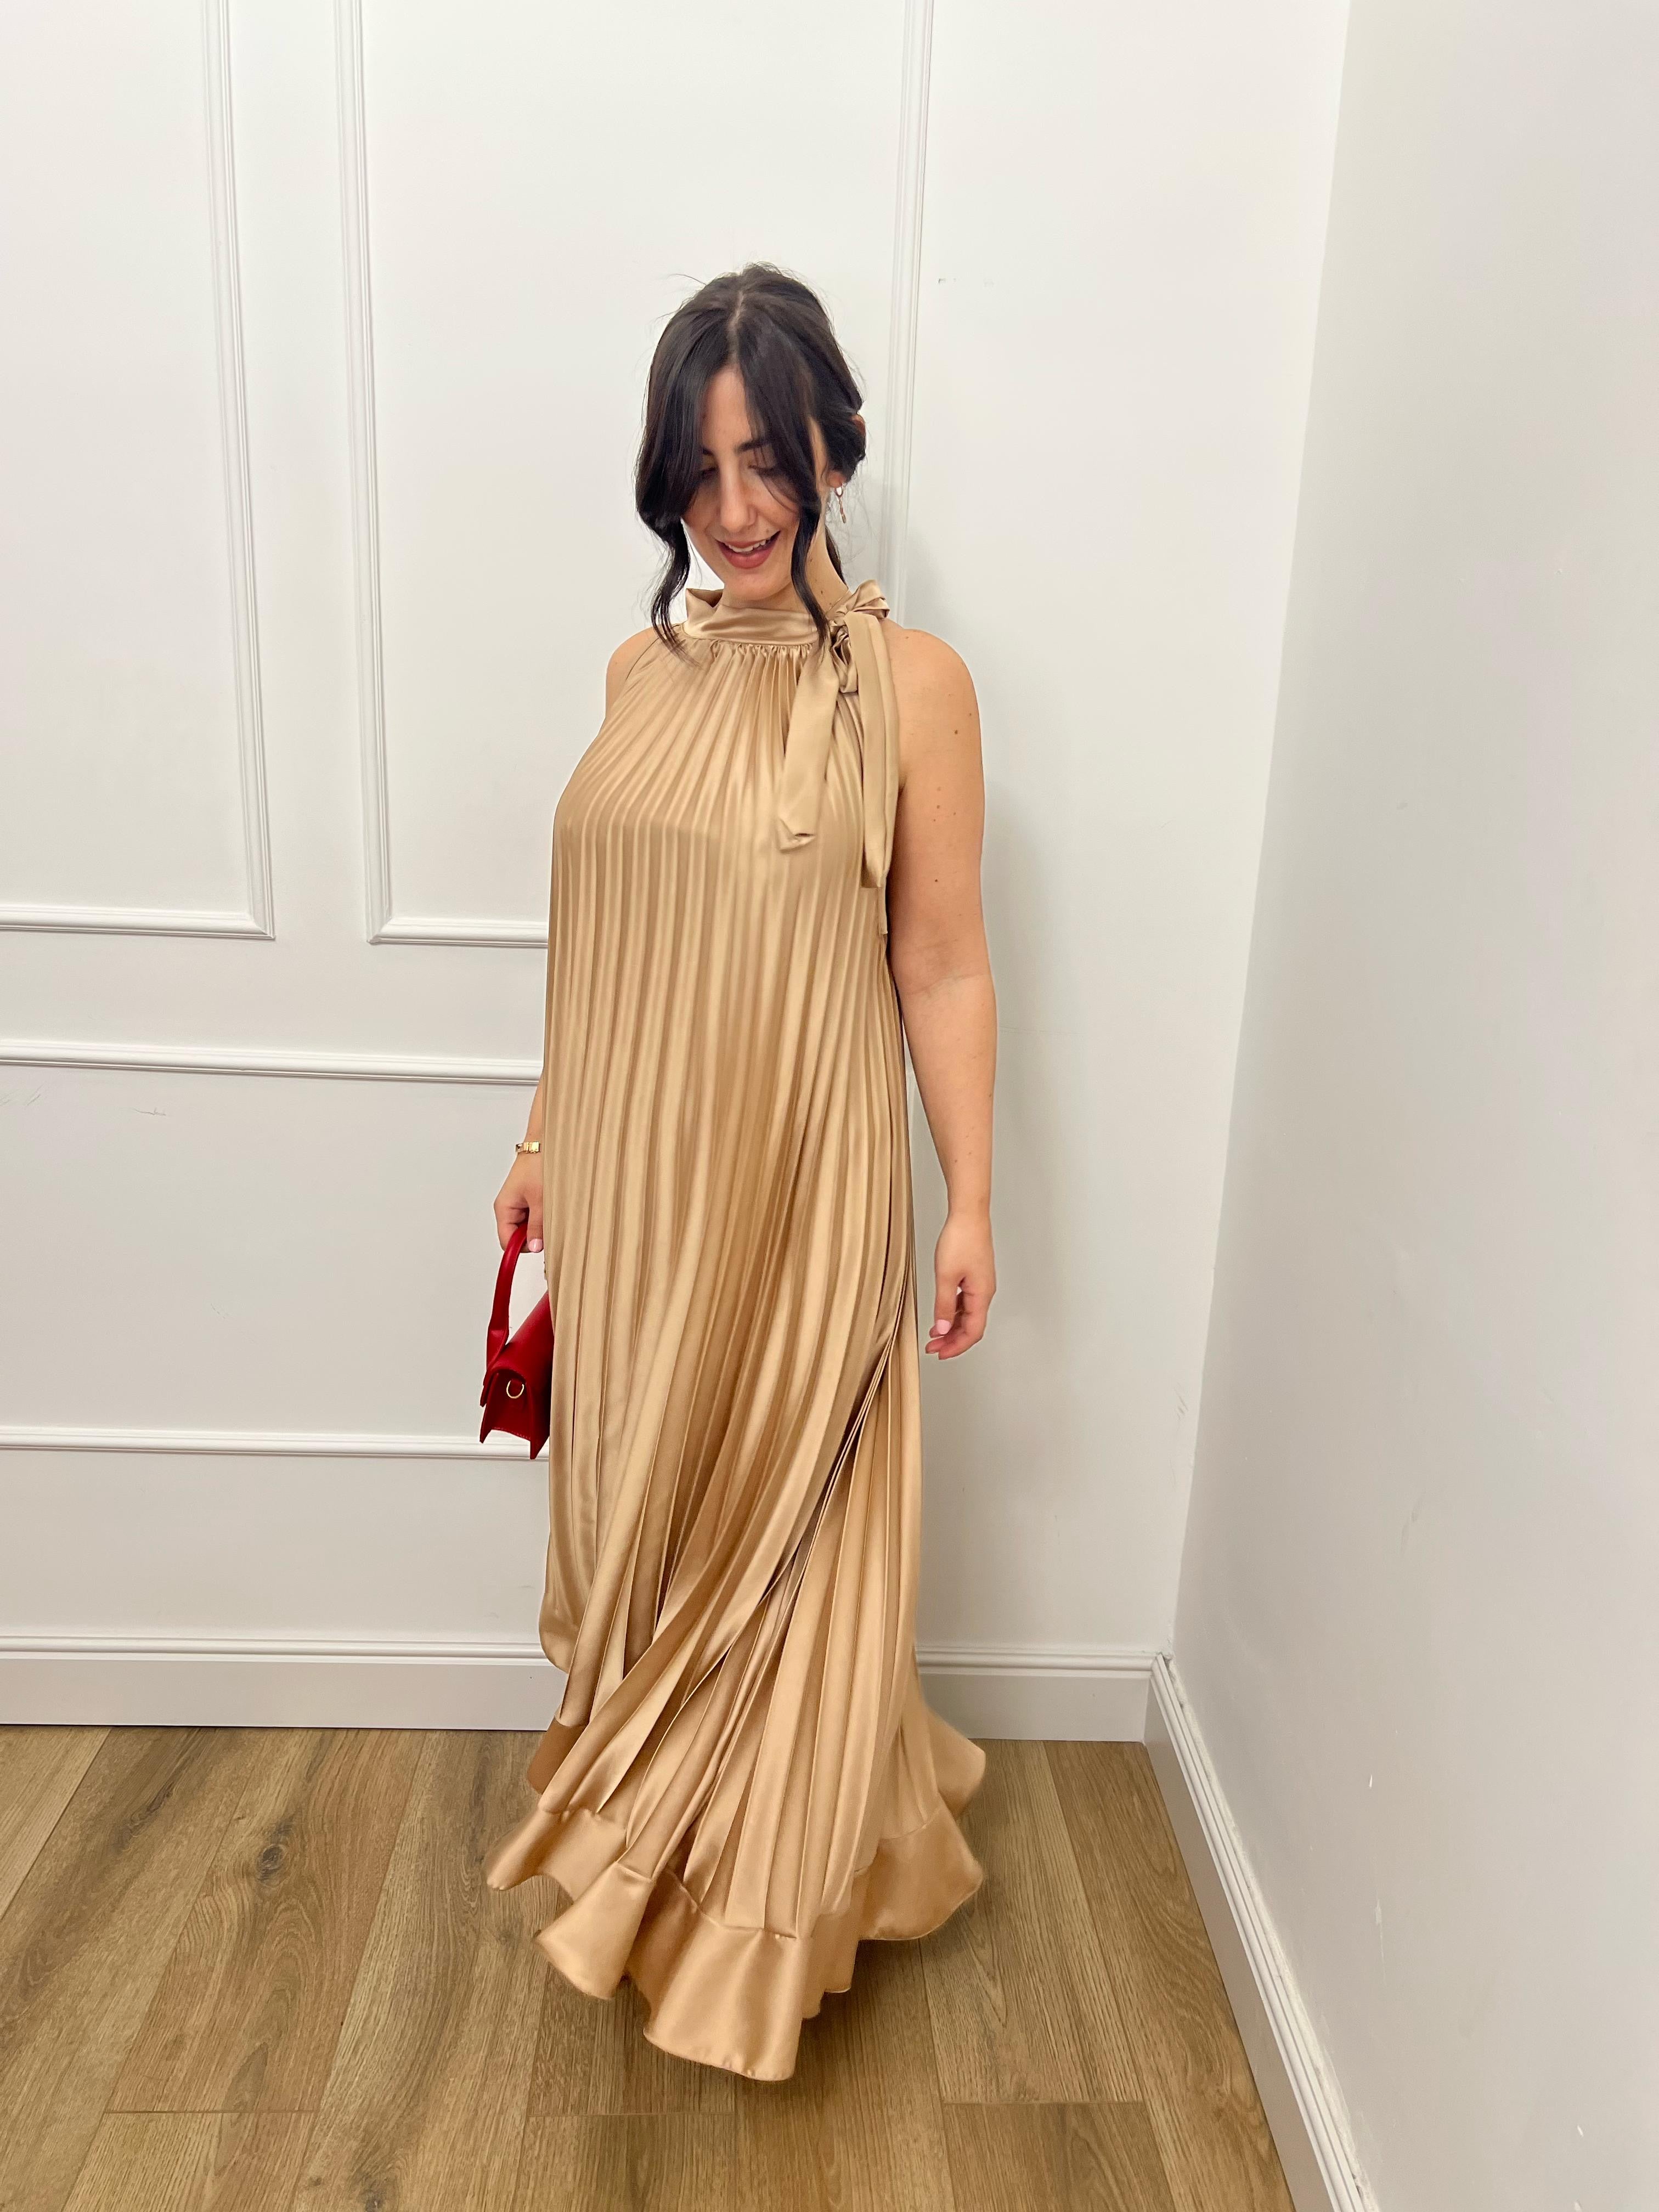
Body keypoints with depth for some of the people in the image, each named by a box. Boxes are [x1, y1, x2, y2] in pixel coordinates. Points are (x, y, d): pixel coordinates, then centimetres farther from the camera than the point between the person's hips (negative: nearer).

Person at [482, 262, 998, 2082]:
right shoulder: (643, 669, 7)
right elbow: (597, 936, 12)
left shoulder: (910, 683, -8)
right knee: (637, 1516, 18)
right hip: (630, 1182, 5)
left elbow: (943, 965, -6)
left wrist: (969, 1200, -5)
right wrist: (544, 1140, 14)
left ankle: (762, 1923, 35)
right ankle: (649, 1837, 45)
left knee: (782, 1543, 9)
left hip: (802, 1191, -5)